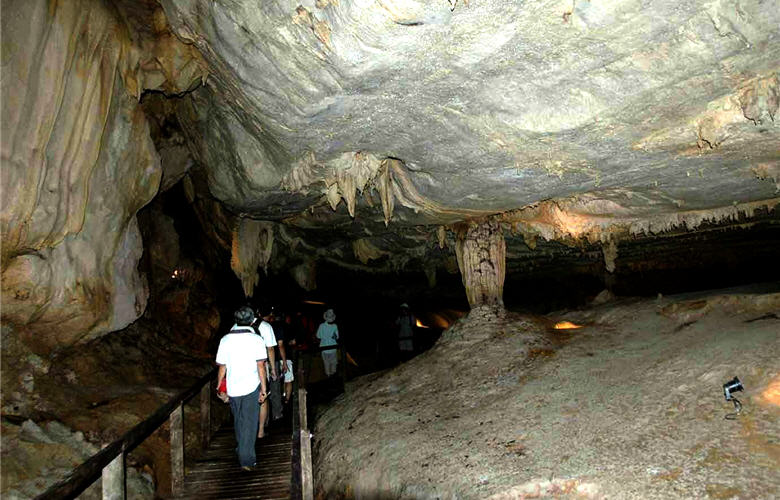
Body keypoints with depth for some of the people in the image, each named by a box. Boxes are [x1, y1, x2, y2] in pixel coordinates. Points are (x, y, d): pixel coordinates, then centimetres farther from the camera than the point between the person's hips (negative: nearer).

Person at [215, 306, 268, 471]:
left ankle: (241, 449, 39)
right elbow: (261, 366, -11)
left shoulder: (225, 340, -2)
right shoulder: (256, 340, -9)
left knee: (238, 420, 22)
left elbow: (221, 367, 1)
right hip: (251, 388, -3)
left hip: (232, 388, 3)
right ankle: (246, 459, 4)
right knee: (249, 423, 4)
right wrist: (264, 389, -5)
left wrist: (219, 387, 13)